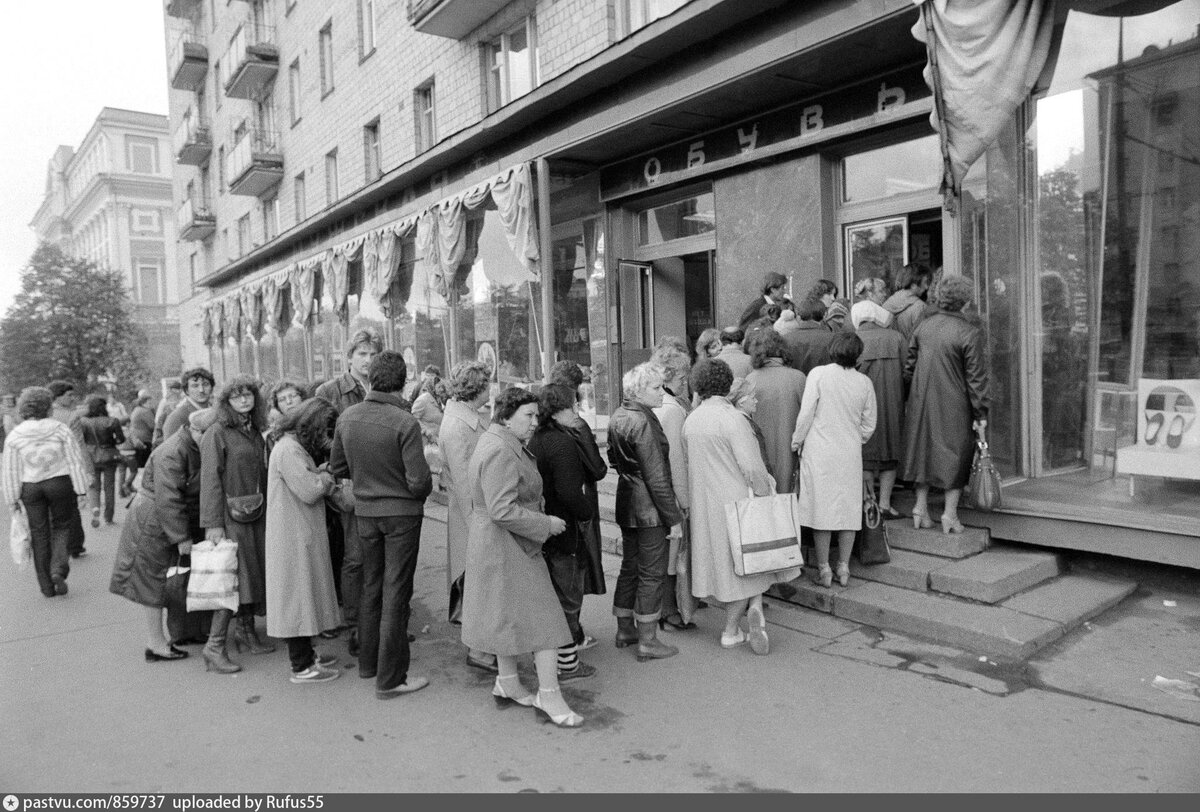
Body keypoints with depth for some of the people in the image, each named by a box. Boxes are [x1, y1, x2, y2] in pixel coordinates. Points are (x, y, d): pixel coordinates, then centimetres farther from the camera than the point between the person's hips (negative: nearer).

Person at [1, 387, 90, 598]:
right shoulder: (60, 430, -8)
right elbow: (75, 462, -7)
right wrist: (81, 490, -2)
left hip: (30, 488, 2)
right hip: (60, 483, -2)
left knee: (39, 534, 11)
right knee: (61, 526, 15)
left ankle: (47, 586, 17)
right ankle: (59, 568, -8)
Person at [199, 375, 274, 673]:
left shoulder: (255, 432, 12)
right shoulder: (217, 433, -8)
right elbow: (210, 479, -12)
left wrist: (266, 508, 9)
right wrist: (212, 523, -17)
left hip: (257, 514, 7)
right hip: (231, 515, -7)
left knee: (254, 573, 11)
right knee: (234, 578, -8)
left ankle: (246, 631, 25)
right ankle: (214, 645, 0)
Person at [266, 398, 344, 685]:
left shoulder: (298, 447, 14)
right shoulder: (288, 449, -19)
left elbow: (310, 484, 15)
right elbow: (309, 492, -22)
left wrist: (321, 472, -2)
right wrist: (328, 475, -6)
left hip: (303, 535, 10)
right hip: (294, 537, -10)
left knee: (305, 594, 16)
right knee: (298, 594, -3)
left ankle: (305, 654, 27)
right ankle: (301, 667, 6)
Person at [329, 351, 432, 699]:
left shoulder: (347, 417, -4)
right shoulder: (405, 423, -21)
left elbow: (337, 467, 7)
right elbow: (419, 481, -21)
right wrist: (422, 491, 1)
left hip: (364, 510, 5)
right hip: (401, 512, -5)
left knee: (371, 587, 21)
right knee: (395, 592, 4)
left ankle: (367, 662, 35)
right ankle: (390, 678, 11)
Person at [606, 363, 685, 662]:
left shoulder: (617, 417, 8)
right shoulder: (642, 423, -20)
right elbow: (656, 477, -20)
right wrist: (674, 515, -14)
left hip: (626, 504, 9)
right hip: (649, 510, -9)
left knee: (630, 567, 19)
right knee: (652, 573, 1)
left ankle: (625, 629, 30)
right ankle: (647, 641, 9)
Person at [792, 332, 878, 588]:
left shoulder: (818, 374, -9)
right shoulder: (864, 382, 1)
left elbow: (806, 414, -9)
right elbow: (868, 426, 6)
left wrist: (797, 441, 4)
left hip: (819, 453, -2)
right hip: (850, 454, 3)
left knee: (821, 508, 5)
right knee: (848, 508, 11)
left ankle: (824, 569, 11)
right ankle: (843, 568, 18)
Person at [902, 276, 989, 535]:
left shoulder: (924, 325, 0)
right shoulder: (970, 332, -14)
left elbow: (909, 364, 8)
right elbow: (976, 377, -12)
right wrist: (981, 414, -5)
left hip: (922, 402, 5)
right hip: (954, 407, -4)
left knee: (923, 451, 15)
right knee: (956, 455, 9)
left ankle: (921, 509, 20)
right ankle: (949, 514, 12)